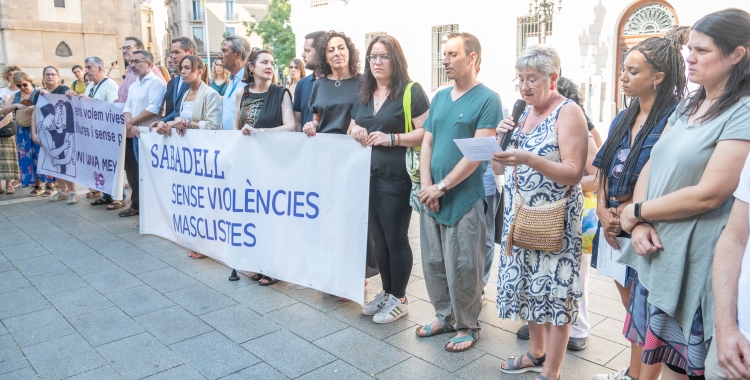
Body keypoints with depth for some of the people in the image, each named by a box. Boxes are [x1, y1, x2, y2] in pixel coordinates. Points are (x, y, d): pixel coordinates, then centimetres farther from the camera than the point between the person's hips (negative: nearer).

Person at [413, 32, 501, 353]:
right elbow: (426, 143, 10)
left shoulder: (488, 99, -8)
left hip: (464, 198, -6)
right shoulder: (439, 97, 12)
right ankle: (444, 316, 32)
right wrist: (426, 185, -5)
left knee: (462, 268, 4)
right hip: (431, 197, 6)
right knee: (433, 262, 14)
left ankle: (467, 325, 23)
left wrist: (441, 187, -14)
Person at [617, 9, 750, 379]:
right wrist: (640, 225, -8)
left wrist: (635, 212, -9)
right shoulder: (687, 106, 11)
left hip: (697, 261, -7)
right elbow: (650, 166, 8)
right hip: (658, 252, 7)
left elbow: (708, 195, -21)